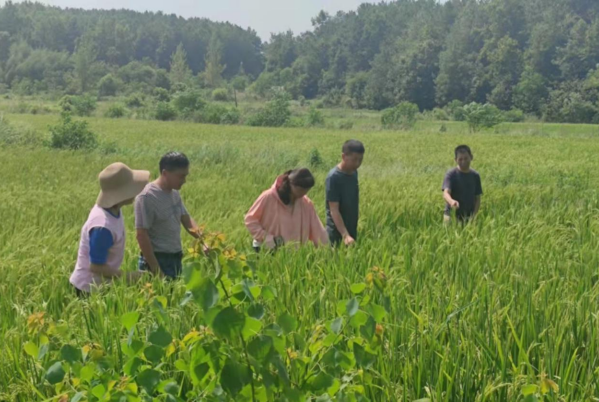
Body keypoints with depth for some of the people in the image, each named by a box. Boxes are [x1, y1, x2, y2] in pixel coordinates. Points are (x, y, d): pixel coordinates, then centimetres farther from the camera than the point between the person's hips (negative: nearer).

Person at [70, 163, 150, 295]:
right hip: (90, 288, -9)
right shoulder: (103, 227, -32)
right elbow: (96, 267, -24)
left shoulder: (112, 209, -6)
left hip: (102, 283, 9)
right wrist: (128, 276, -19)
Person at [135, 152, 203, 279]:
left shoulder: (175, 193, 7)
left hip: (176, 259, 8)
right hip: (158, 260, -8)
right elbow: (142, 235, -19)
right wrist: (156, 270, -20)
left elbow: (186, 220, 12)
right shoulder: (147, 197, -18)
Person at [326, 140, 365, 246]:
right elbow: (334, 210, -22)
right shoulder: (334, 177, -19)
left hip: (352, 231, 7)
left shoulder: (354, 173, 3)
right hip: (337, 234, -7)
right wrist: (345, 235, -31)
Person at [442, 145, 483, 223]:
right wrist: (452, 201, -44)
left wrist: (474, 215, -5)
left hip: (469, 217, 4)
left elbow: (477, 198, 10)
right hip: (452, 217, -4)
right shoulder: (451, 175, -7)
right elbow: (445, 194, -21)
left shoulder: (475, 176, 6)